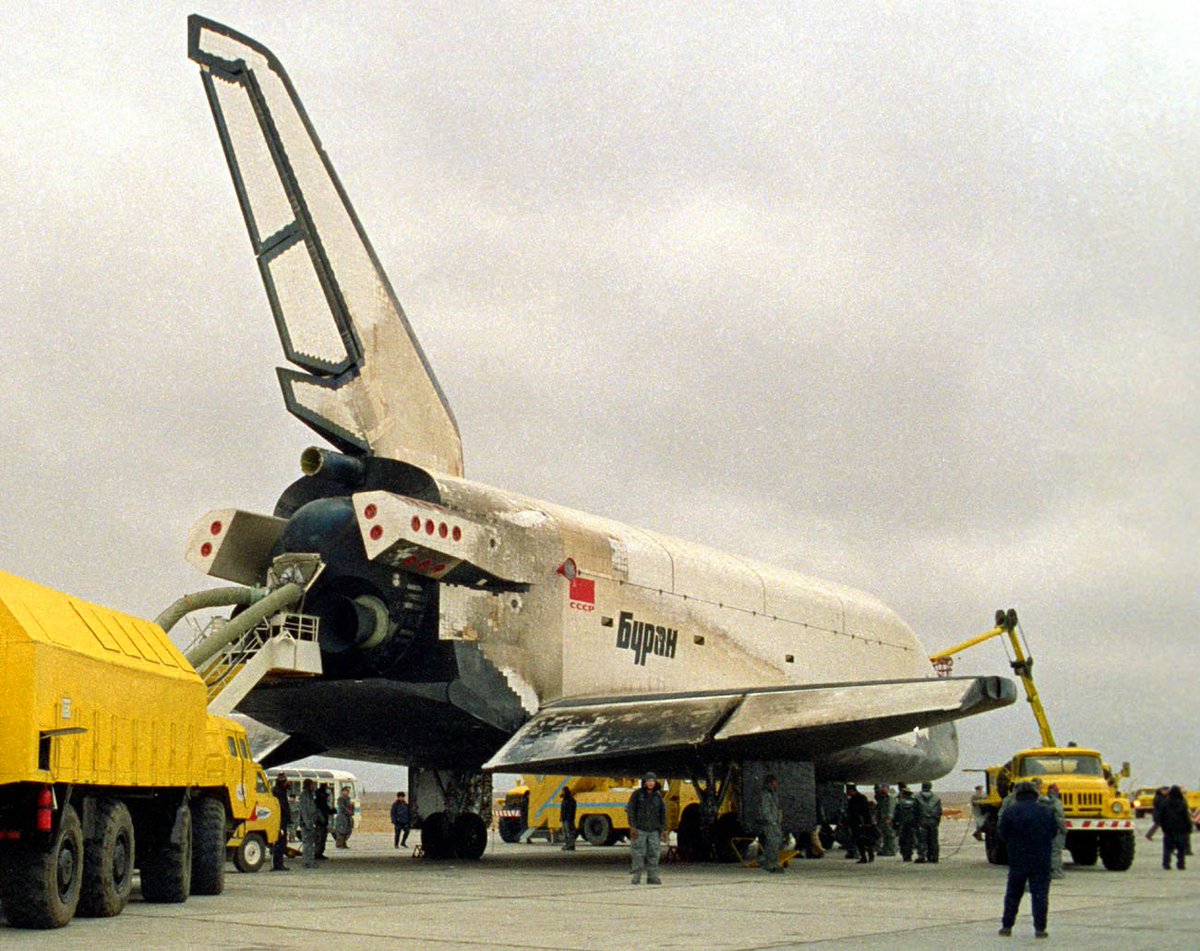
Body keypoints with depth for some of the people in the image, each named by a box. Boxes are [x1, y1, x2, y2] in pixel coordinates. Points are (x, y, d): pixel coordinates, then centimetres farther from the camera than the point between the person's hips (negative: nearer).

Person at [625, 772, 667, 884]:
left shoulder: (657, 796, 8)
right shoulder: (637, 794, -2)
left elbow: (662, 813, 11)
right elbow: (630, 810, -6)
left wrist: (664, 829, 4)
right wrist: (632, 827, -14)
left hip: (653, 830, 3)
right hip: (639, 829, -3)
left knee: (653, 854, 0)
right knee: (638, 853, -5)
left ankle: (652, 877, 5)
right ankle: (636, 876, 2)